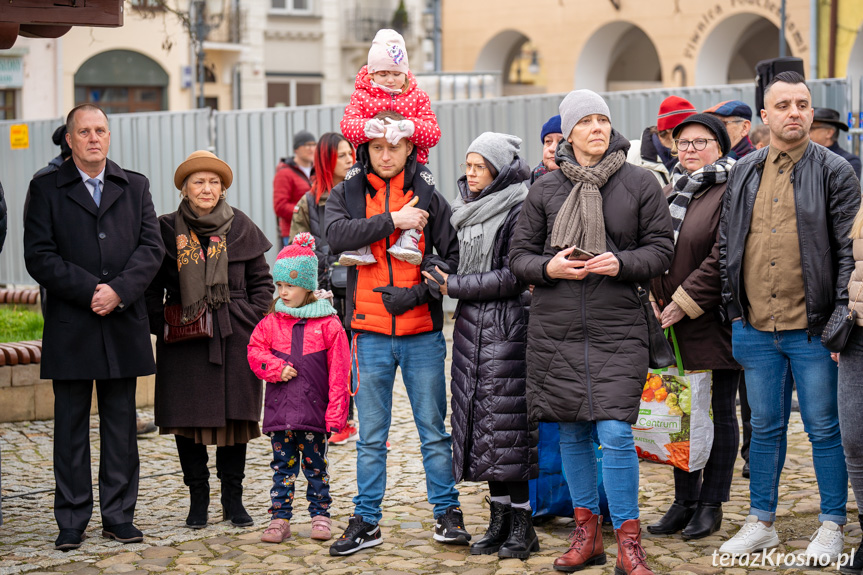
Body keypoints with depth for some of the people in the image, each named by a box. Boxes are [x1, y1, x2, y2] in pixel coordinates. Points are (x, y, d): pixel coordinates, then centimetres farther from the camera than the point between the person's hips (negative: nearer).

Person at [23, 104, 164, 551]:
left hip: (124, 325, 2)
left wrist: (119, 291, -14)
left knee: (121, 424, 7)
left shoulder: (135, 187, 11)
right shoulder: (46, 190, 4)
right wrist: (90, 290, -15)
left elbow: (151, 247, 2)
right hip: (70, 327, -2)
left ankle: (119, 515, 15)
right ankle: (72, 521, 10)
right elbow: (38, 256, -5)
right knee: (71, 426, 3)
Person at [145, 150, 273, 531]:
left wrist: (250, 318, -2)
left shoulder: (240, 228, 4)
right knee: (187, 419, 2)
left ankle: (233, 498, 16)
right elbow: (151, 286, 7)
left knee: (235, 414, 4)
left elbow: (262, 281, 10)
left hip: (233, 339, 1)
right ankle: (198, 498, 15)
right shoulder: (167, 229, 2)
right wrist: (160, 325, -4)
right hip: (183, 340, 0)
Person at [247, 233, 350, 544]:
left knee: (315, 464, 7)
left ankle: (320, 514, 19)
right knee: (282, 465, 7)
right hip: (279, 409, 3)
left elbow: (339, 370, -5)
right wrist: (276, 368, -12)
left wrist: (336, 410, -8)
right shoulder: (271, 322, 6)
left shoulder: (327, 323, -4)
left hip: (314, 410, -2)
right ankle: (280, 518, 12)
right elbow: (255, 352, 7)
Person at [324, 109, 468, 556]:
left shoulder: (428, 196, 2)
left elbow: (453, 258, -1)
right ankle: (365, 522, 16)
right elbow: (336, 234, -15)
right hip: (370, 334, 1)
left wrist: (416, 293, -13)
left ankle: (447, 513, 17)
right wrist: (391, 221, -18)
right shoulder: (347, 194, 4)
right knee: (371, 436, 9)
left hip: (422, 333, -1)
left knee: (433, 431, 6)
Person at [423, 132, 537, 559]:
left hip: (506, 327, -8)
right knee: (481, 425, 8)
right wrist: (441, 279, 5)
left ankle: (522, 525, 2)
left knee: (506, 426, -6)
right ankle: (499, 521, 15)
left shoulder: (517, 209, -9)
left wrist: (454, 286, -10)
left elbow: (512, 276, -14)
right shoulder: (468, 210, 15)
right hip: (471, 326, 8)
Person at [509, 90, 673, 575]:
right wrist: (549, 267, -12)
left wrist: (621, 263, -16)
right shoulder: (546, 189, 7)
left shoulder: (641, 183, 2)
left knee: (616, 433, -11)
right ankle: (587, 533, 22)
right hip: (555, 328, 3)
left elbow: (661, 250, 2)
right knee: (572, 432, 9)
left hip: (617, 326, -3)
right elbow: (520, 255, 9)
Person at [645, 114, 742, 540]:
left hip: (714, 323, -7)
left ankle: (711, 504, 12)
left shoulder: (732, 193, -9)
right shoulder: (671, 191, 15)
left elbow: (723, 258, -17)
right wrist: (658, 301, 2)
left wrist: (684, 303, -16)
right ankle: (685, 500, 21)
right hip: (672, 325, 7)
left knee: (719, 412, 3)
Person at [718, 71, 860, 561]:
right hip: (756, 328, 4)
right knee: (765, 427, 12)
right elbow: (729, 245, 15)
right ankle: (762, 523, 22)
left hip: (811, 329, -4)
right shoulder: (745, 174, 10)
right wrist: (734, 309, 10)